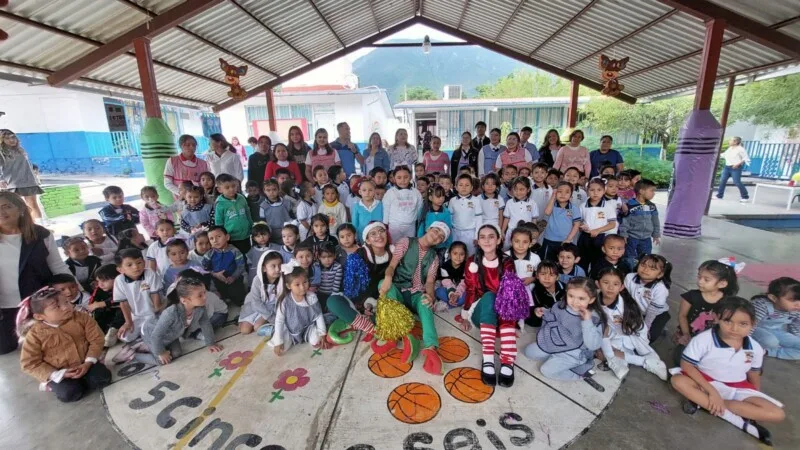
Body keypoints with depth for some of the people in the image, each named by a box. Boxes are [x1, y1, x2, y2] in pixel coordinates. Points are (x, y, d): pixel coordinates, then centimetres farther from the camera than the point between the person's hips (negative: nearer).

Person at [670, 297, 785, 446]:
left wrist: (758, 399, 11)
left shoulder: (755, 349, -5)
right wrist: (711, 392, -23)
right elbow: (686, 365, -21)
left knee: (777, 414, -17)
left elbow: (754, 375, 11)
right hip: (705, 382, -4)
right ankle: (741, 421, -27)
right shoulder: (704, 339, -21)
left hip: (738, 389, 4)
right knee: (678, 381, -32)